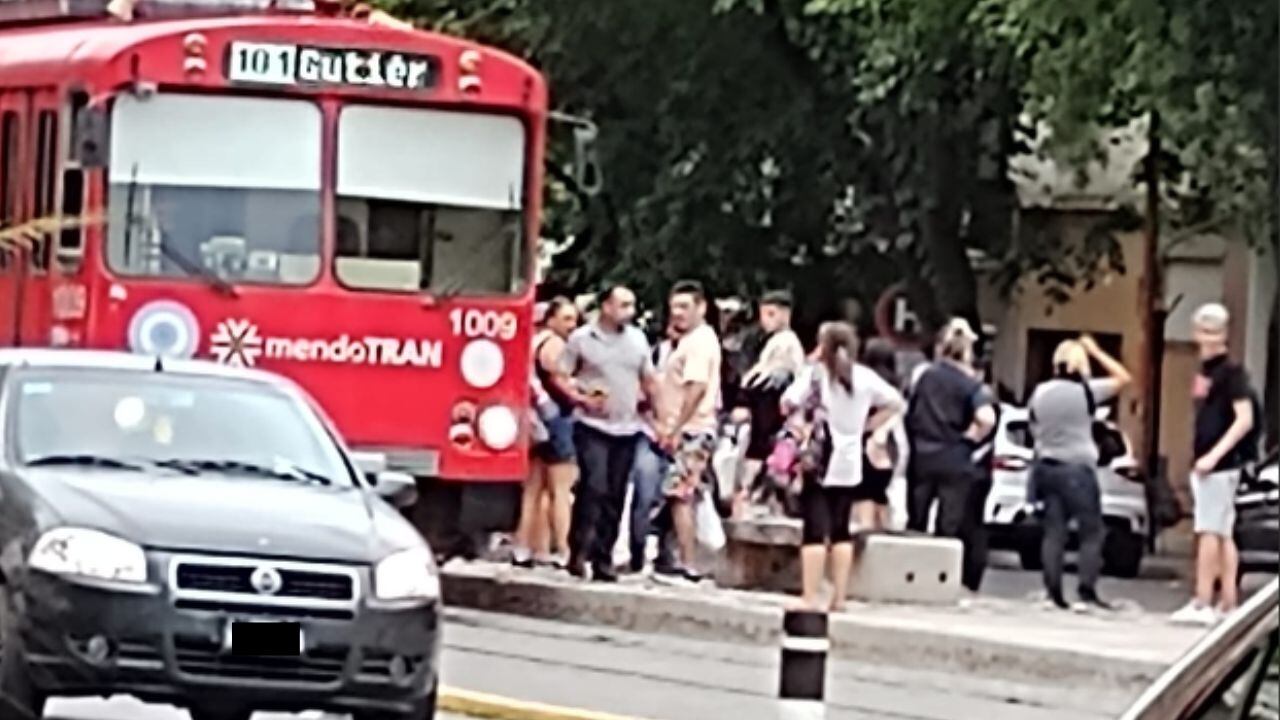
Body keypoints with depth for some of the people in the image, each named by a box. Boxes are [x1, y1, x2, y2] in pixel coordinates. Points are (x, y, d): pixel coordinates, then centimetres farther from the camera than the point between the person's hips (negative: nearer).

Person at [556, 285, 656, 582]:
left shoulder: (637, 339, 9)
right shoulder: (582, 338, -2)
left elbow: (648, 381, 16)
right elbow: (561, 378, 1)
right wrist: (581, 399, -15)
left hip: (627, 429, 4)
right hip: (592, 426, -4)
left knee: (615, 497, 5)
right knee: (594, 487, -18)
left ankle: (602, 559, 10)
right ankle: (579, 551, -9)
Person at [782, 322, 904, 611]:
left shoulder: (815, 374, -8)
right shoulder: (864, 377, 4)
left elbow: (788, 403, -17)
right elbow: (894, 402, 10)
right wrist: (867, 425, 12)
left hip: (817, 460, -4)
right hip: (849, 463, 4)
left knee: (815, 529, -4)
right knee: (841, 529, 12)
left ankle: (810, 597, -9)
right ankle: (839, 597, 11)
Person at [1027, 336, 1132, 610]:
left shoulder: (1040, 392, 4)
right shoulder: (1086, 391, -10)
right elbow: (1124, 378, -1)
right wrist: (1095, 351, 4)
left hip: (1047, 466, 5)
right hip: (1078, 469, -5)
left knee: (1053, 531, 5)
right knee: (1092, 532, 1)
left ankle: (1054, 591, -1)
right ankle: (1087, 591, -7)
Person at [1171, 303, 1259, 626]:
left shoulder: (1231, 372, -11)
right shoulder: (1204, 371, 13)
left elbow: (1245, 419, -18)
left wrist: (1215, 455, -22)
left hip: (1220, 464, -9)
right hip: (1205, 463, 9)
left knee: (1210, 532, -9)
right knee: (1223, 534, 9)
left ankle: (1202, 604, -9)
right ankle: (1228, 604, 12)